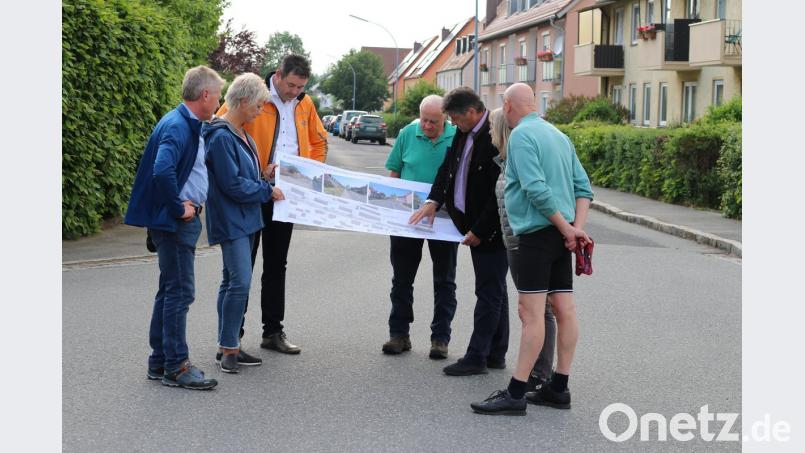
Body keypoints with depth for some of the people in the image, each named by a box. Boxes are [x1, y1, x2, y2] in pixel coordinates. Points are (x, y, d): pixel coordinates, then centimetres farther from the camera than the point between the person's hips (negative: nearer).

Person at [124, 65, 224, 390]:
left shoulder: (190, 126, 14)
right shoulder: (177, 126, -18)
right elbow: (162, 171, -32)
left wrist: (192, 203, 13)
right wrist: (179, 208, -22)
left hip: (183, 220, 10)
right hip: (175, 221, -10)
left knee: (170, 291, 15)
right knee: (179, 293, -5)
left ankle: (160, 361, 23)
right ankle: (176, 367, 3)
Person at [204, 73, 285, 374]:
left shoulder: (240, 133, 12)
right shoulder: (221, 137, -17)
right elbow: (232, 184, -19)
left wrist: (264, 176, 8)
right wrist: (267, 191, -10)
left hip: (244, 218, 10)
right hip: (230, 220, -10)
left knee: (233, 281, 11)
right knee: (240, 282, -12)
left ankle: (229, 346, 17)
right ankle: (228, 348, -3)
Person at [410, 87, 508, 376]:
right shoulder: (464, 134, 7)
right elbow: (448, 167, 15)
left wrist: (479, 230, -18)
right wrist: (434, 201, 0)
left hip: (493, 229, -9)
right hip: (476, 226, 9)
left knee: (489, 292, -2)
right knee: (493, 291, 15)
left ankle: (477, 357, 3)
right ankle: (496, 355, 24)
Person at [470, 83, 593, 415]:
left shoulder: (521, 135, -9)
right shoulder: (559, 135, 17)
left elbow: (536, 189, -20)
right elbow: (583, 186, 13)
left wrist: (568, 229, -14)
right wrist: (578, 226, 1)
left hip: (536, 232, -9)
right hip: (559, 234, 9)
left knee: (532, 312, -9)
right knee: (564, 310, 8)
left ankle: (516, 394, -7)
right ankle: (558, 388, 14)